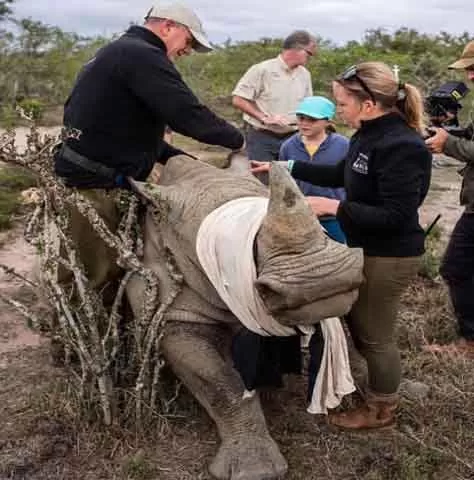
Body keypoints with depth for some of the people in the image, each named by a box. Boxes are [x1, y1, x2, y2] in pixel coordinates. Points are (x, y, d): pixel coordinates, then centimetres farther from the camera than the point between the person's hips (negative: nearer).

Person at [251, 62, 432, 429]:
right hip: (367, 247, 9)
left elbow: (395, 217, -28)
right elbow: (341, 175, 18)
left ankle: (382, 410, 30)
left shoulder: (402, 147, -26)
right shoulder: (370, 135, 2)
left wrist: (333, 207, -26)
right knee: (356, 320, 22)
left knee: (375, 334, 7)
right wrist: (286, 168, 14)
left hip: (389, 256, -9)